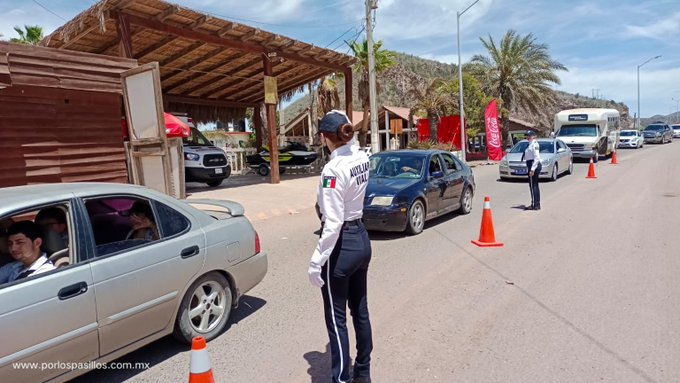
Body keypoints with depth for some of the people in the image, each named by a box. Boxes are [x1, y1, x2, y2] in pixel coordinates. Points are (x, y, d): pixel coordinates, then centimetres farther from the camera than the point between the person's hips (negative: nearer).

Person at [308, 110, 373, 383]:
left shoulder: (333, 169, -22)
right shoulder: (362, 158, 1)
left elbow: (333, 223, -24)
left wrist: (316, 261, -19)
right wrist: (342, 121, 25)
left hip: (341, 246, -9)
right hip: (362, 239, 9)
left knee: (336, 318, 7)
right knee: (360, 311, 21)